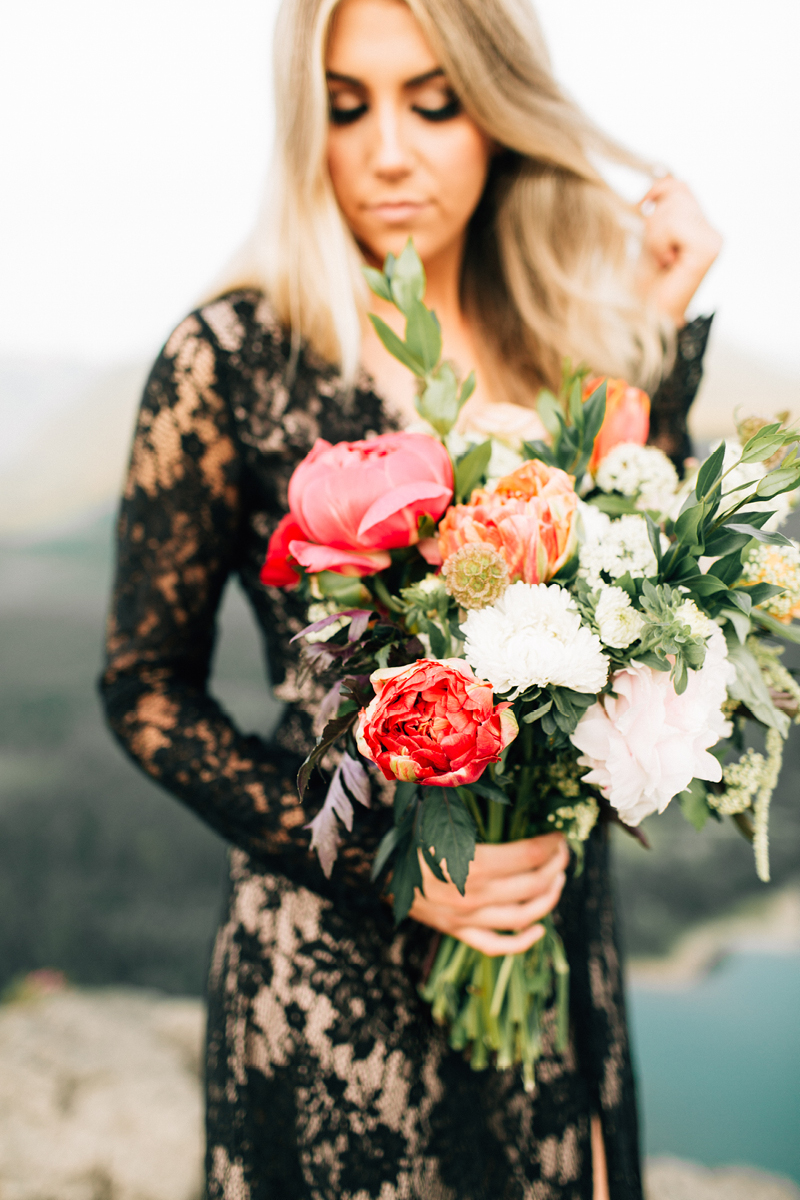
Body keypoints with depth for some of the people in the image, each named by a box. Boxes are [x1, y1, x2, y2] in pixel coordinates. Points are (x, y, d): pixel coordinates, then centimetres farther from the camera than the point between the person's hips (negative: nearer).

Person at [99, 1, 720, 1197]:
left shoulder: (560, 343, 2)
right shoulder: (235, 356, -11)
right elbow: (148, 693, -6)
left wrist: (655, 338, -6)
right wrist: (388, 862, -14)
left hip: (556, 925, 5)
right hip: (337, 969, -4)